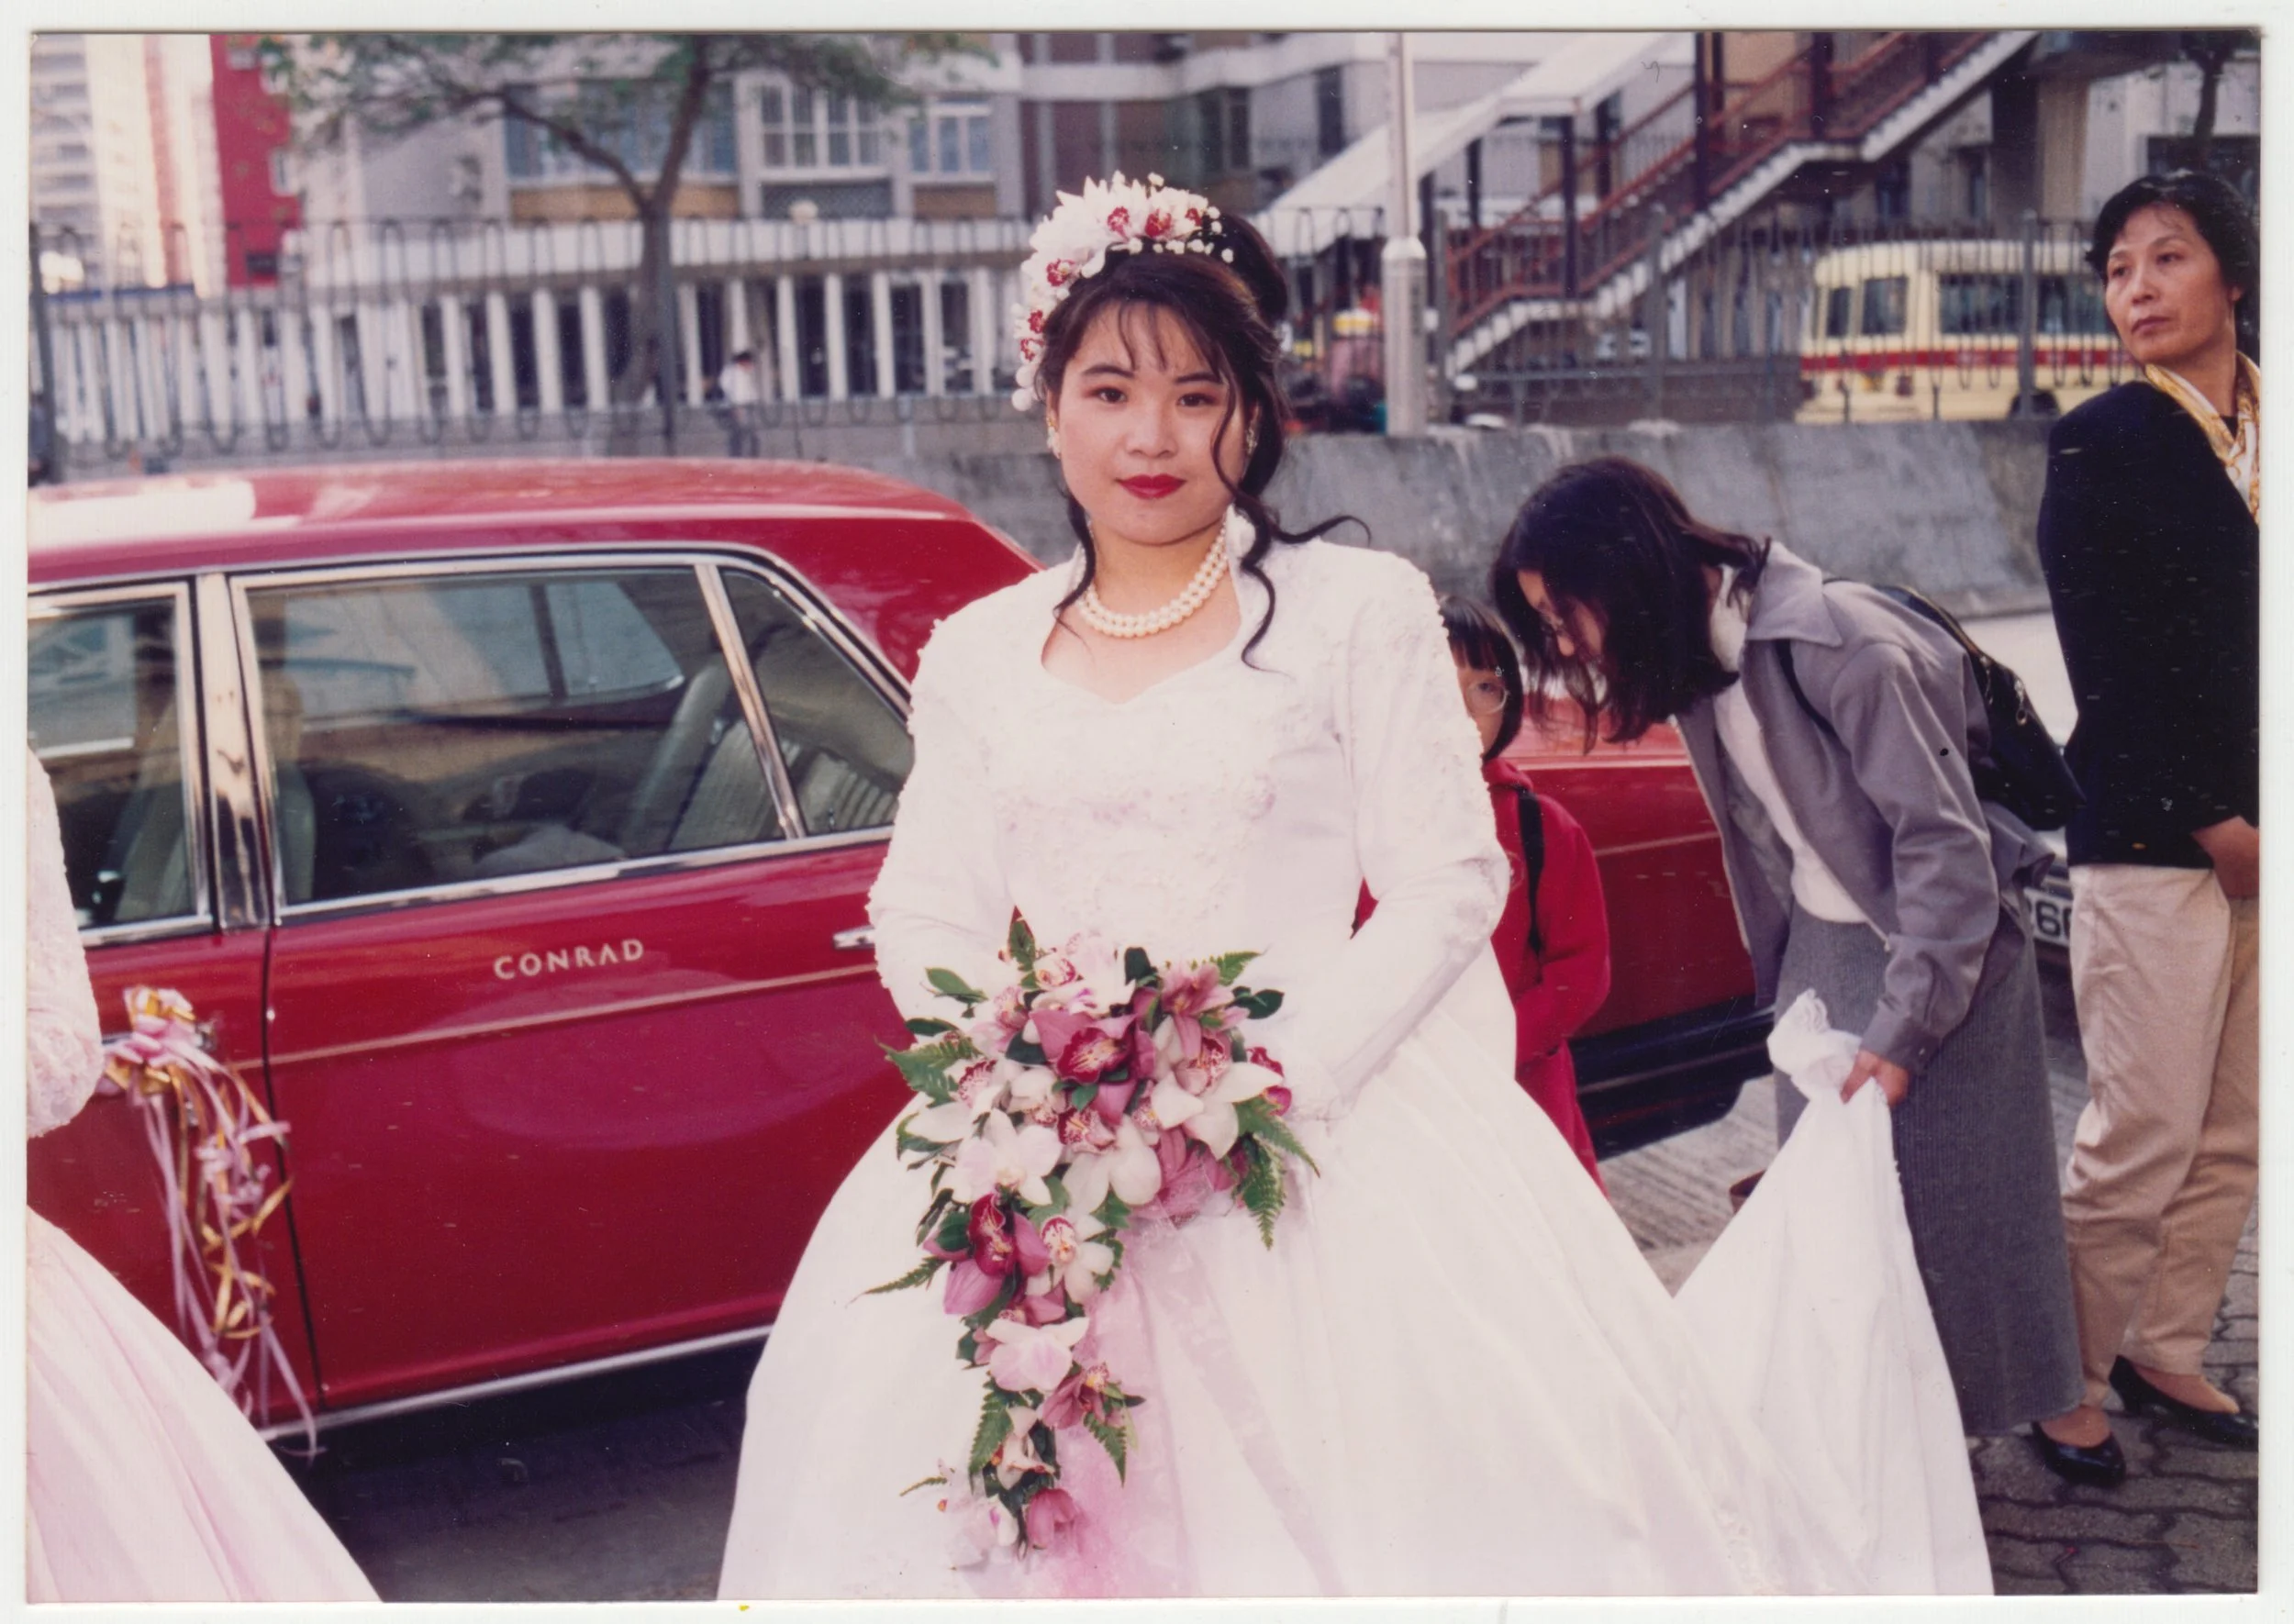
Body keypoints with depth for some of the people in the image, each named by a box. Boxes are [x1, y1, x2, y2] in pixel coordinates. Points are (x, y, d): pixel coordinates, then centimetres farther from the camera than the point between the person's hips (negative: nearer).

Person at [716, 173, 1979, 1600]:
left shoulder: (1359, 609, 1)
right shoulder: (978, 653, 11)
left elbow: (1446, 888, -4)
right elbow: (926, 921, 10)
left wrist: (1274, 1081, -16)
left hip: (1323, 1143, -2)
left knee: (1385, 1485, -6)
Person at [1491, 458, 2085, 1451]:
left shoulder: (1839, 643, -24)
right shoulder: (1701, 658, 1)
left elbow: (1944, 839, -23)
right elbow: (1761, 843, 7)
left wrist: (1902, 1029, -23)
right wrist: (1781, 994, 5)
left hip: (1938, 957, -7)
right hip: (1821, 952, 7)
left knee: (1944, 1199, 1)